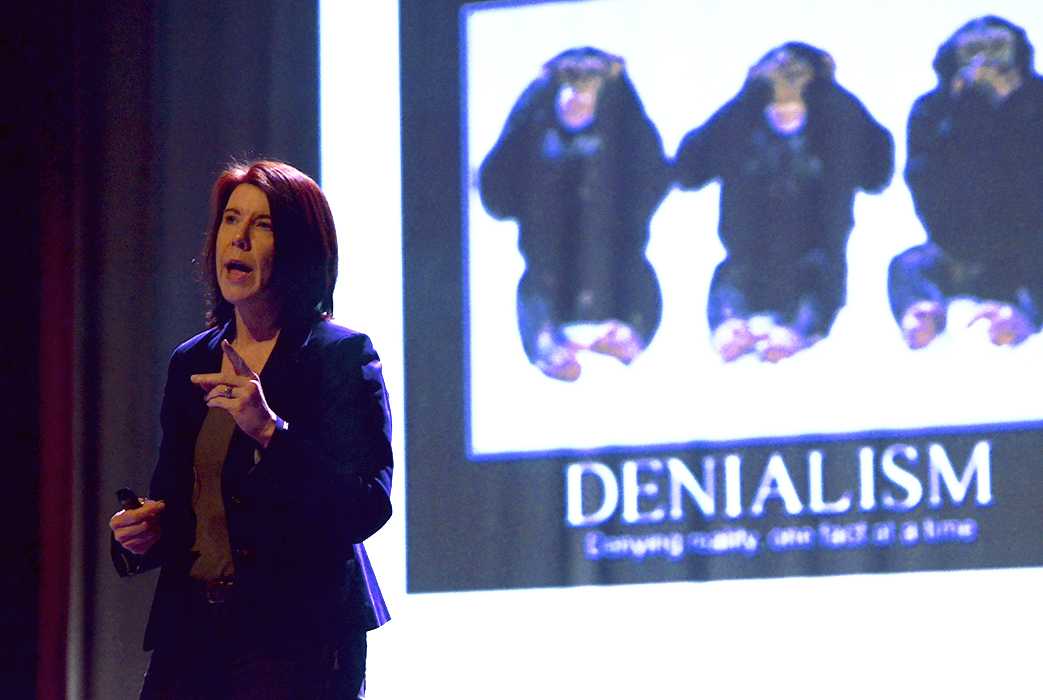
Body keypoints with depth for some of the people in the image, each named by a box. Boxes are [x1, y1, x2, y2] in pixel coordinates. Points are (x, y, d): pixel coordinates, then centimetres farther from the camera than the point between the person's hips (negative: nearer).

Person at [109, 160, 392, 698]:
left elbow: (367, 506, -15)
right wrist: (144, 535, -1)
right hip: (193, 630, 5)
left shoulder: (342, 355, -4)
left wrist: (269, 431, -24)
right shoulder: (191, 362, 14)